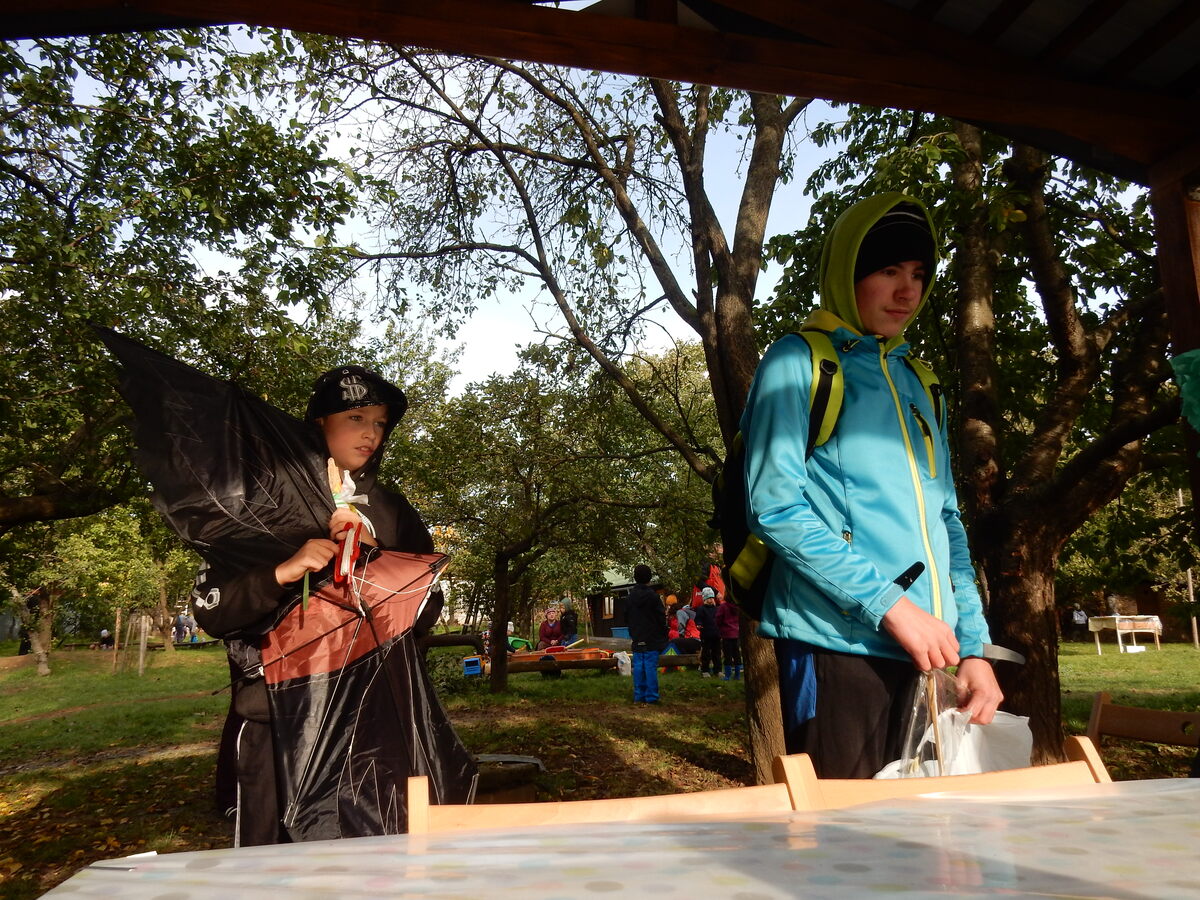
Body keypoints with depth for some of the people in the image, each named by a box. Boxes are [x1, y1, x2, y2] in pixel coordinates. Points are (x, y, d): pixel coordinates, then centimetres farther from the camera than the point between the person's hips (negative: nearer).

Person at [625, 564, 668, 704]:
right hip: (652, 639, -5)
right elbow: (662, 618, -8)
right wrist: (664, 636, 4)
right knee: (651, 667, -3)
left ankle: (639, 696, 11)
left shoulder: (629, 598, 6)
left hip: (637, 640, 5)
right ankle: (651, 696, -1)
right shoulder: (653, 596, -11)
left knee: (638, 666, 8)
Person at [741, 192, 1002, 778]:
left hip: (926, 649, 7)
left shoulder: (914, 380, 18)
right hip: (837, 644, -6)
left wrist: (973, 646, 11)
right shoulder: (798, 362, -2)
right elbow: (774, 506, -13)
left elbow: (945, 523, 19)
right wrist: (889, 604, -16)